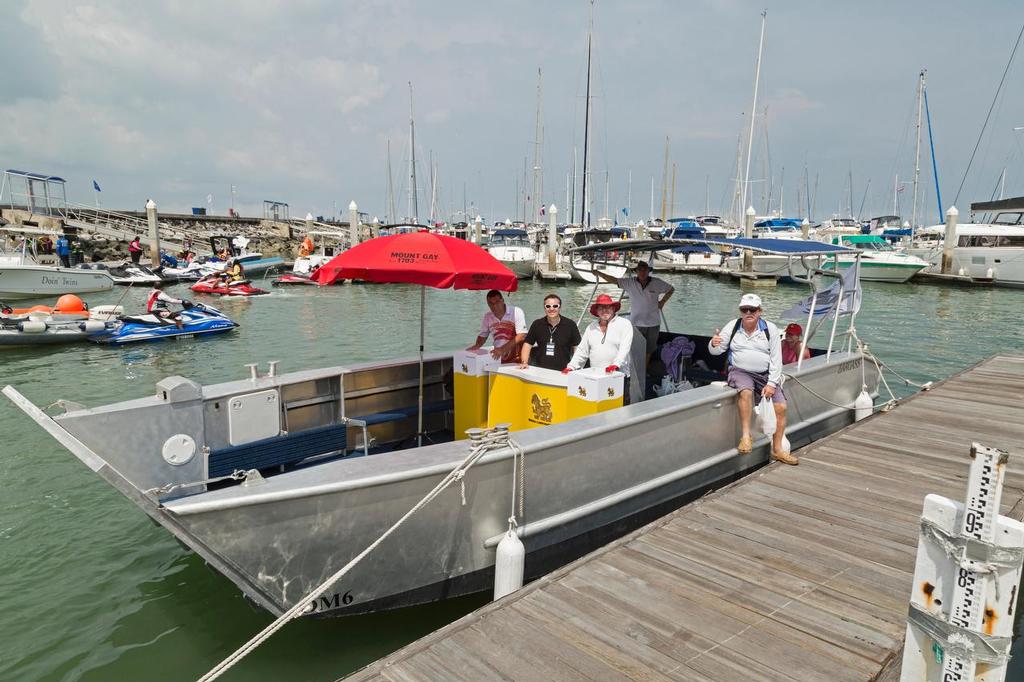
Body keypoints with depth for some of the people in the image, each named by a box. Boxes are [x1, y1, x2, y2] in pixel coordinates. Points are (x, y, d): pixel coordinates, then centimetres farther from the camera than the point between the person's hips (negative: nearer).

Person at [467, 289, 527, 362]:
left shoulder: (516, 312, -7)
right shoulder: (487, 316, 8)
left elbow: (521, 336, -15)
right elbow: (483, 336, 20)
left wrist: (502, 349, -23)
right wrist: (477, 345, -2)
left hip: (516, 360, -5)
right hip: (498, 359, 5)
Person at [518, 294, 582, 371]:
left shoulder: (570, 325, 4)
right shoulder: (537, 324, 9)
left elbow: (577, 348, 7)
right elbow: (527, 344, 11)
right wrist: (524, 362, -3)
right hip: (540, 370, 1)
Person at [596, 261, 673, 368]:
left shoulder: (657, 283, -2)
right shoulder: (630, 283, -5)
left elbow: (671, 289, 13)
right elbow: (613, 280, -9)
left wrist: (663, 301, 4)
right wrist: (598, 273, -16)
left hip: (653, 323, 2)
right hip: (636, 323, -1)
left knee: (649, 349, 13)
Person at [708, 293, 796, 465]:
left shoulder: (770, 329, 1)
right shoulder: (732, 326, 1)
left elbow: (776, 359, -1)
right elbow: (715, 351, 2)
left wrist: (771, 383, -10)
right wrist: (713, 344, -23)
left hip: (765, 374, 2)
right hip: (740, 371, -2)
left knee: (781, 407, -10)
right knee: (746, 392, -34)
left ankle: (777, 450, 3)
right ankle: (746, 436, -28)